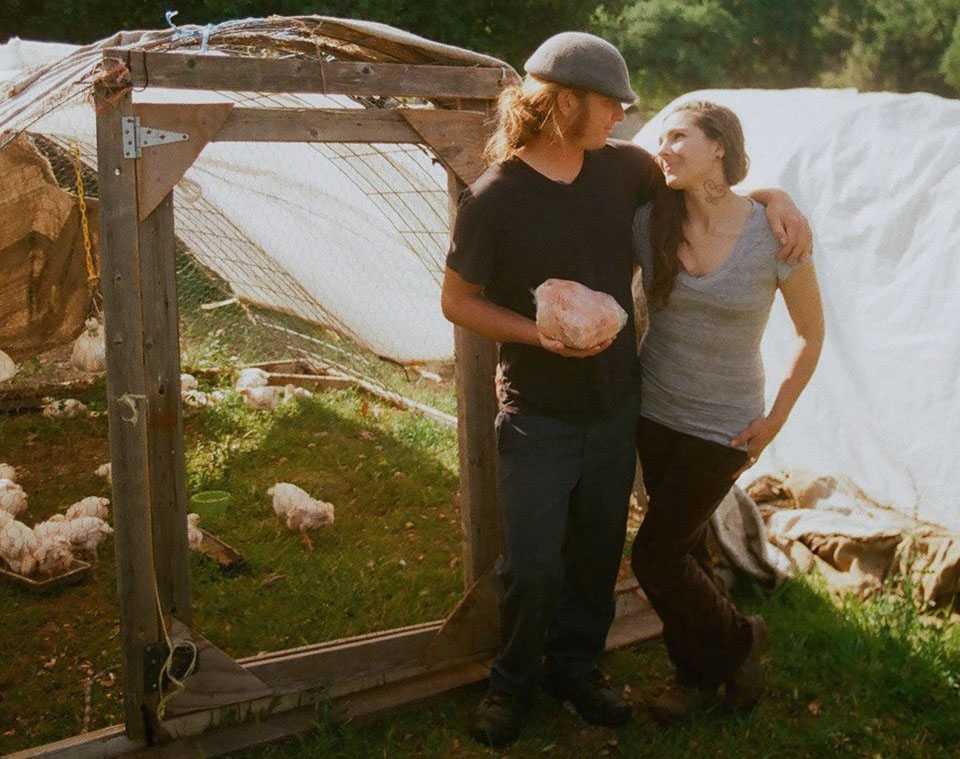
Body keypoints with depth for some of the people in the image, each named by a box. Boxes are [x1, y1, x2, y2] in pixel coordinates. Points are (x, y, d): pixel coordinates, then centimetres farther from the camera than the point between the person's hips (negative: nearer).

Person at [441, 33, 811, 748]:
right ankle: (514, 682, 25)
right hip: (539, 414, -5)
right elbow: (457, 301, -7)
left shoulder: (624, 166, -3)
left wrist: (775, 196, -2)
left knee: (598, 551, 16)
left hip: (615, 403, 5)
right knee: (533, 565, -2)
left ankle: (576, 666, 38)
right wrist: (540, 335, -21)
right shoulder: (494, 199, -16)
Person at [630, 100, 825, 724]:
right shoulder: (650, 222, -9)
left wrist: (775, 420, -4)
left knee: (655, 555, -1)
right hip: (653, 411, 4)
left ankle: (740, 640, 27)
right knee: (684, 547, 16)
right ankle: (701, 676, 37)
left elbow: (811, 335, -3)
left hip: (722, 426, -4)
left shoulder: (775, 235, -16)